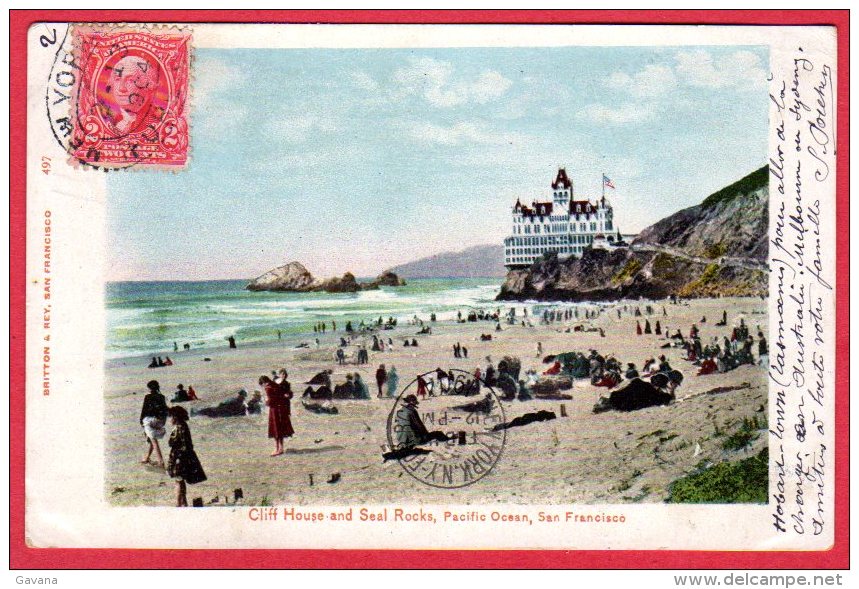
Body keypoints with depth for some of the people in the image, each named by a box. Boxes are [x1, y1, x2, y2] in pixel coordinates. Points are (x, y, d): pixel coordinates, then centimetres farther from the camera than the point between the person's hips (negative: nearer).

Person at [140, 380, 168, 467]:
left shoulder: (148, 397, -10)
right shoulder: (161, 397, 4)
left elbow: (144, 410, -9)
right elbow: (165, 410, 7)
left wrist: (141, 421, 2)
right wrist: (163, 421, 16)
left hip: (150, 420, -5)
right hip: (159, 421, 5)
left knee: (154, 441, -5)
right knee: (152, 440, 22)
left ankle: (161, 462, -12)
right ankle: (147, 458, 32)